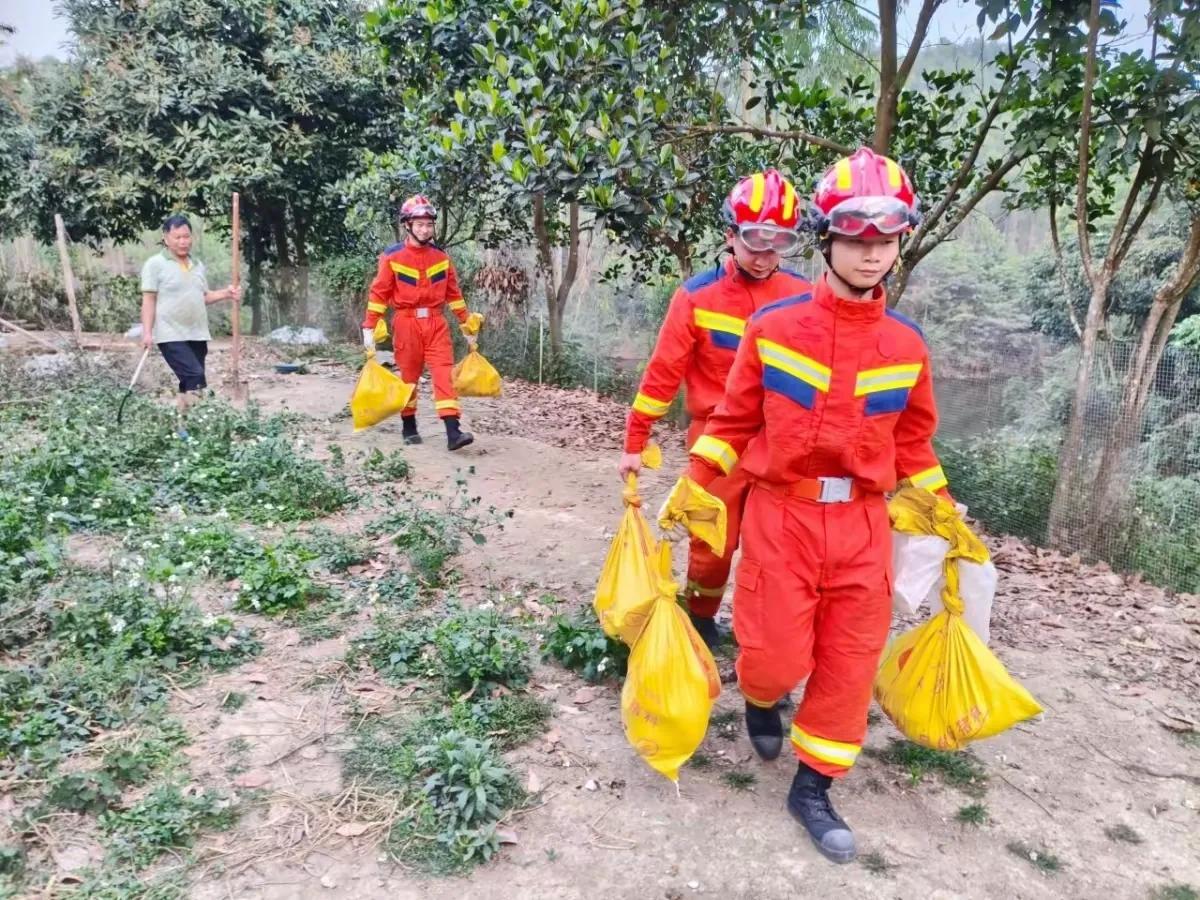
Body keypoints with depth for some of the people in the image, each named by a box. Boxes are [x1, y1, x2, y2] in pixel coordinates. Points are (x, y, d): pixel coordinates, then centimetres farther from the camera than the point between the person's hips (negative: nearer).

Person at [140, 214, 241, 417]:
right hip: (171, 335, -7)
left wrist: (225, 293, 4)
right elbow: (148, 300, -6)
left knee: (189, 382, 8)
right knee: (195, 378, -19)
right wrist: (147, 332, -14)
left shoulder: (197, 265, 16)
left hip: (197, 334, 7)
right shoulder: (155, 264, -3)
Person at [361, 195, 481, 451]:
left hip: (435, 322, 2)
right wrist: (369, 327, -8)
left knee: (444, 374, -8)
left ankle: (453, 432, -13)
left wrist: (466, 321, 15)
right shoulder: (393, 256, -3)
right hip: (406, 322, -2)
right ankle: (409, 427, 25)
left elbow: (453, 292, 14)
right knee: (408, 376, 9)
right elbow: (379, 292, -4)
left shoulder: (440, 256, 7)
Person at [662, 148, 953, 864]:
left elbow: (914, 444, 12)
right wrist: (691, 488, -3)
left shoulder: (908, 345, 2)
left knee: (850, 663, 6)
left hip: (864, 523, 3)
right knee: (779, 654, 1)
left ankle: (813, 789, 26)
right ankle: (760, 698, 40)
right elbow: (734, 421, 2)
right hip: (781, 514, -2)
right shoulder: (773, 326, -5)